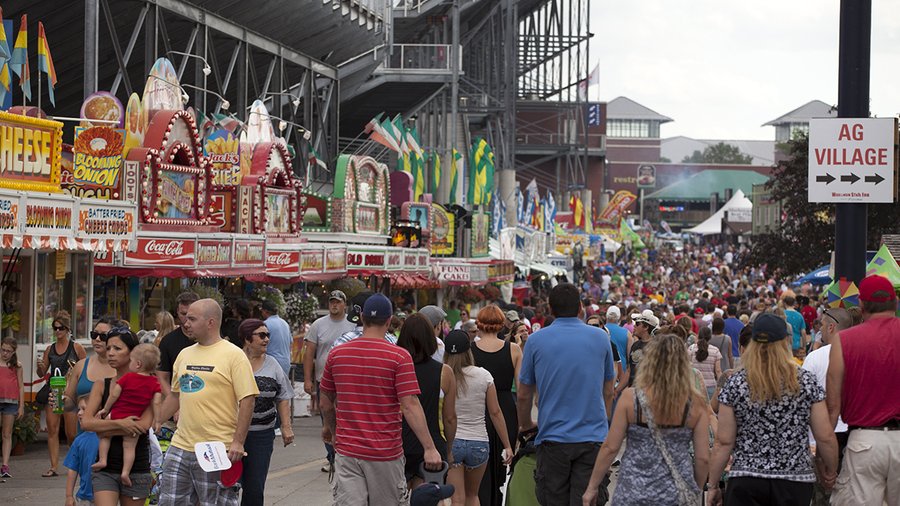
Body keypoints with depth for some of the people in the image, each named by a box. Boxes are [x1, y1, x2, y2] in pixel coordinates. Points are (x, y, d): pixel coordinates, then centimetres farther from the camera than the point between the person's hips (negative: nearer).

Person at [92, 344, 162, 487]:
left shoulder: (127, 378, -8)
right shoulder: (155, 383, -3)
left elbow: (114, 395, -5)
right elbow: (156, 403, -8)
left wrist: (105, 409, 7)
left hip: (116, 415, -1)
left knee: (105, 435, 20)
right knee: (129, 446, 6)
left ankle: (102, 460, 11)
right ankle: (125, 472, -4)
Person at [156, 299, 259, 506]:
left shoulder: (234, 355, -7)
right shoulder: (184, 354, 14)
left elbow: (247, 400, -11)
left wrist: (238, 442, -17)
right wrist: (155, 423, 19)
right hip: (180, 446, 6)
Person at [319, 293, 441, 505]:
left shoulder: (337, 353, 1)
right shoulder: (399, 356, -10)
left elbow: (326, 402, 12)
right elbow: (410, 406, -16)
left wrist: (330, 428, 32)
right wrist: (429, 448, -15)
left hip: (346, 450, 2)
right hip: (386, 453, -2)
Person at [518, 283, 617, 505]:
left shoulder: (536, 340, -1)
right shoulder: (600, 338, 2)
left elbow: (524, 395, 6)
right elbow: (608, 391, 12)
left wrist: (526, 425, 24)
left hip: (552, 438, 0)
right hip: (592, 437, 0)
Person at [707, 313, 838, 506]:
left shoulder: (735, 384, -3)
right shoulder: (806, 381, -2)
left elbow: (723, 442, -4)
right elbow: (825, 437, -1)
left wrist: (713, 484, 5)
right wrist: (831, 470, 16)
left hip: (745, 483, -1)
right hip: (795, 482, 1)